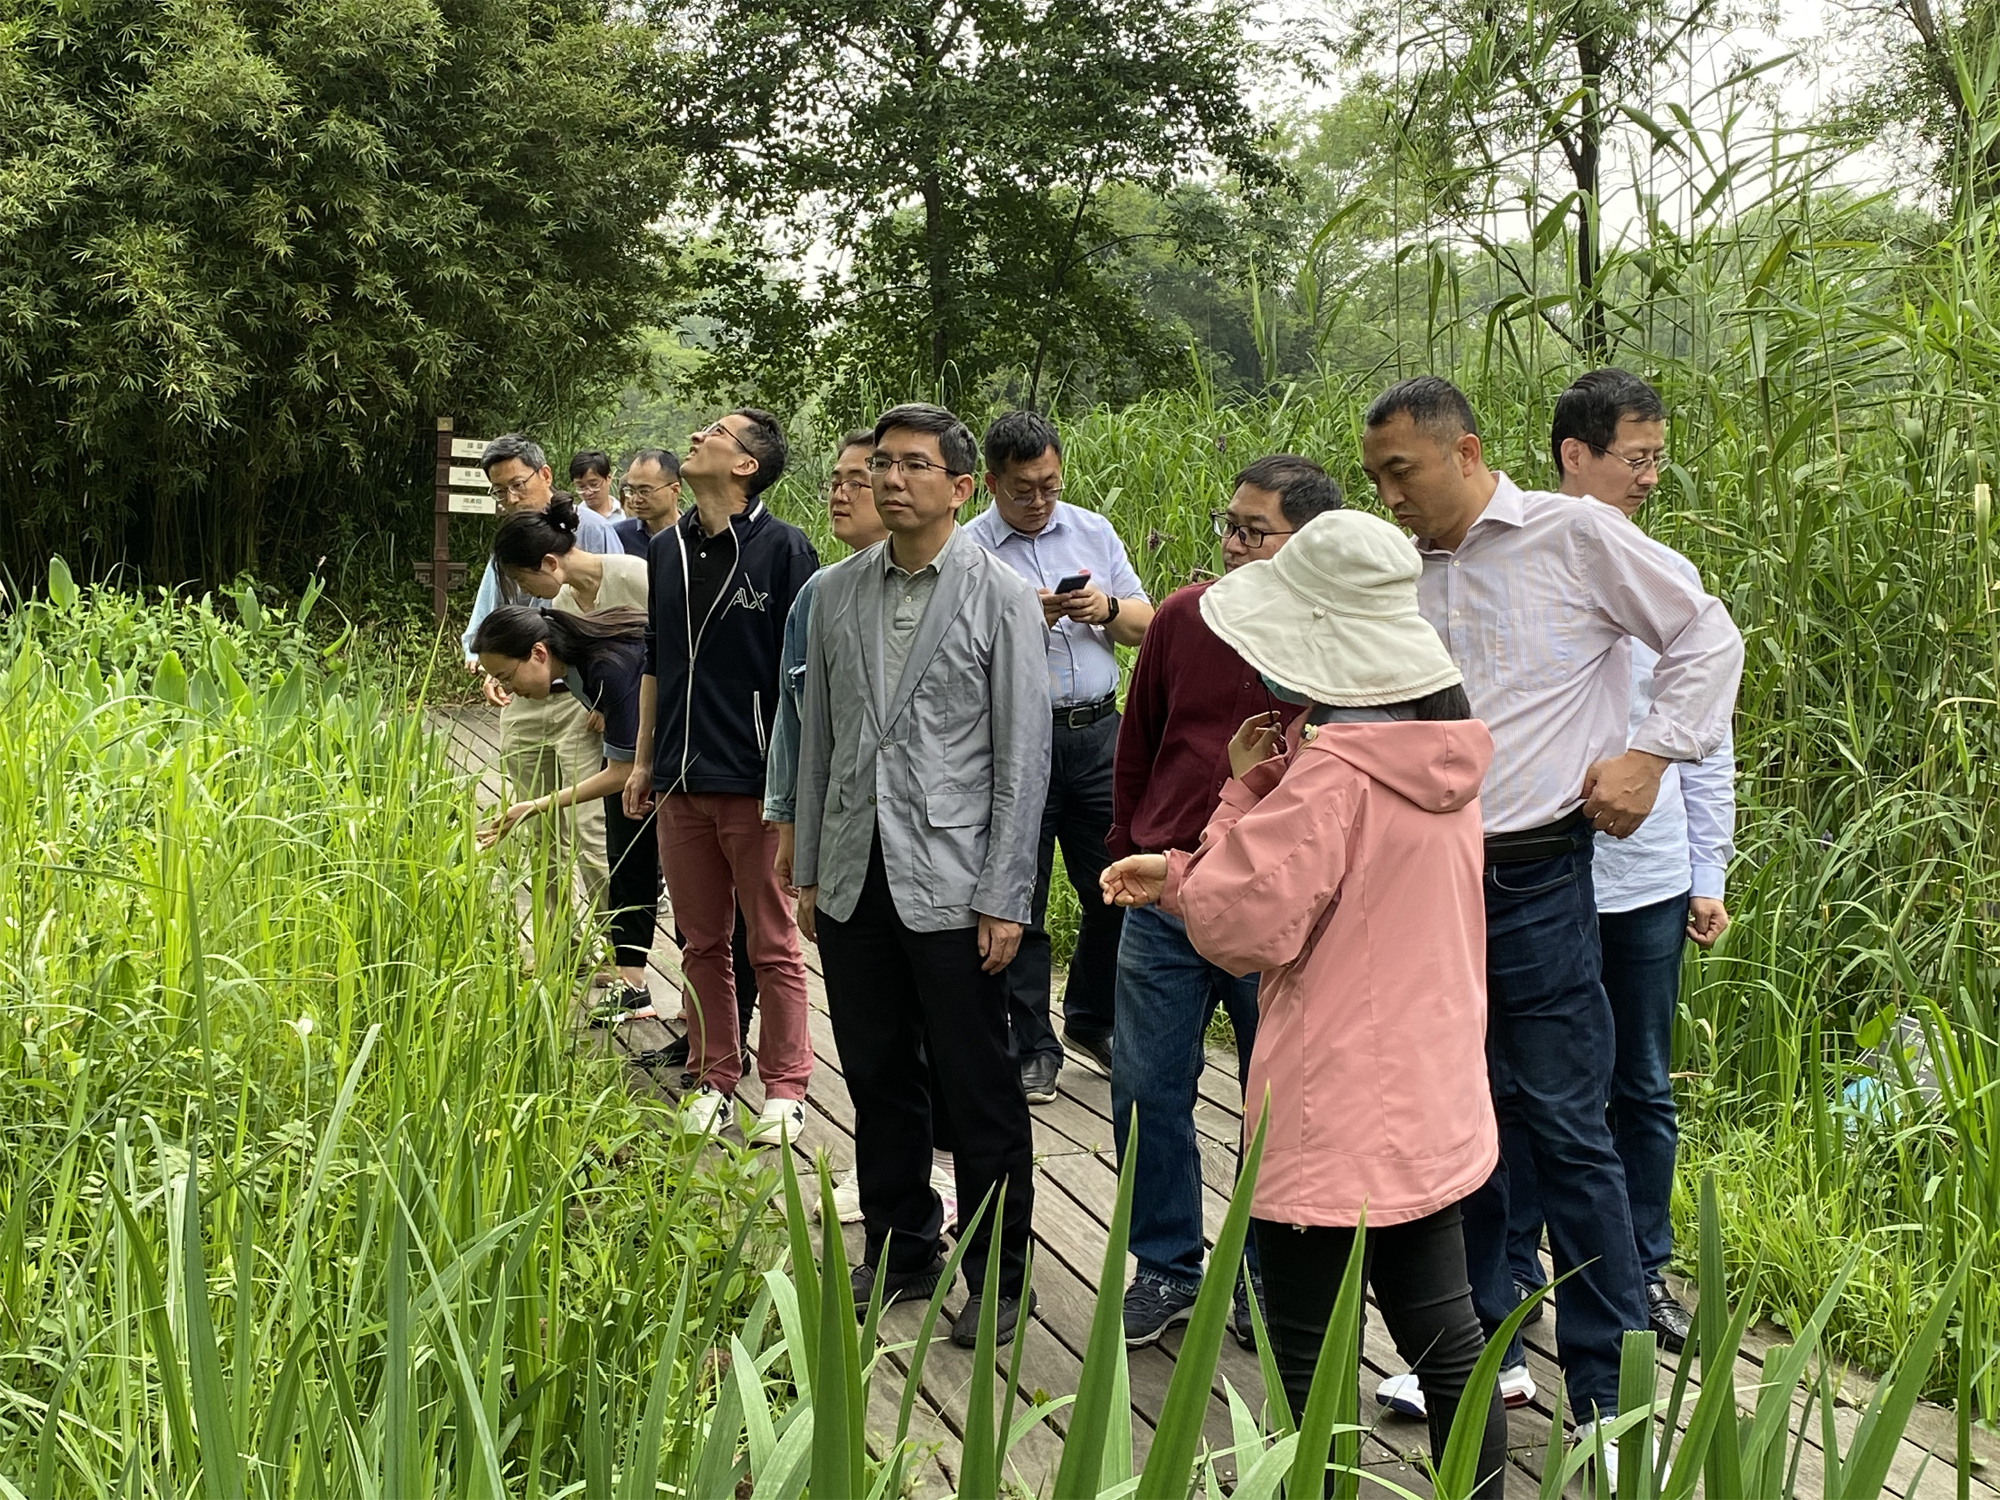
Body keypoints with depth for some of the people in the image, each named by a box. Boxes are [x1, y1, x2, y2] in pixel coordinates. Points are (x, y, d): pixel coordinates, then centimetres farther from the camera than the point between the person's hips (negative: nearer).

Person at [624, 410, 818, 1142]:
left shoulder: (782, 549, -8)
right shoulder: (668, 549, 10)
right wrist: (645, 760, 16)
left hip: (755, 781, -5)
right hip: (682, 781, 6)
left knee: (772, 945, 4)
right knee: (702, 942, 12)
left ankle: (784, 1089, 14)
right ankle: (713, 1079, 23)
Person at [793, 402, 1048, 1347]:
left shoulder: (1001, 598, -5)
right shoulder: (836, 593, 9)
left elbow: (1022, 757, -7)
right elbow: (817, 736, 14)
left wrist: (1004, 900, -10)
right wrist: (808, 869, 11)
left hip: (950, 885, -5)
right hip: (853, 880, 5)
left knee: (978, 1094, 3)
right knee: (878, 1083, 14)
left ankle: (997, 1278, 18)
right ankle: (899, 1252, 30)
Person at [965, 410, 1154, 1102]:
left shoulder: (1093, 532, 10)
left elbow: (1145, 625, 11)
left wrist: (1107, 608, -10)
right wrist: (1028, 618, -20)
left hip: (1097, 731, 3)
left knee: (1115, 888, 8)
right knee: (1019, 901, 4)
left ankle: (1092, 1021, 29)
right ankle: (1031, 1047, 17)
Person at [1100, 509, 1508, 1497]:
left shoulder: (1332, 774, -22)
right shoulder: (1445, 757, 5)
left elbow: (1242, 927, -18)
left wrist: (1245, 788, -8)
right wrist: (1178, 876, 8)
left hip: (1332, 1120, -8)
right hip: (1432, 1108, 8)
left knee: (1307, 1366, 7)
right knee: (1444, 1340, 16)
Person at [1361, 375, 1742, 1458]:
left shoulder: (1574, 536, -4)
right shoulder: (1406, 575, 10)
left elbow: (1707, 639, 2)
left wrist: (1648, 756, -6)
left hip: (1534, 876, -5)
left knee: (1564, 1125, -3)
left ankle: (1608, 1395, 8)